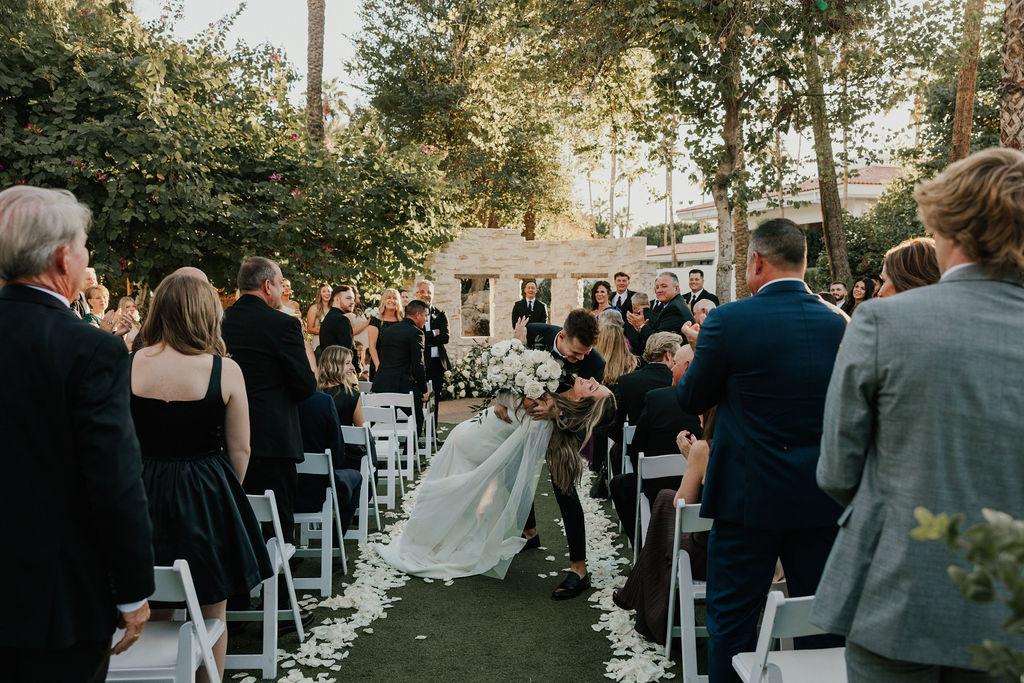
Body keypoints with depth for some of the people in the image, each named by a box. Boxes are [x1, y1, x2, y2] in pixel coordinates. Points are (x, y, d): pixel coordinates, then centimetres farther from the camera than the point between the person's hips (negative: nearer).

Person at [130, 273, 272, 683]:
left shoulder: (128, 366, -7)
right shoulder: (225, 369, -13)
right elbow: (239, 450, -7)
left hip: (145, 495, 3)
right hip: (207, 496, -2)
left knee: (155, 615, 19)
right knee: (211, 616, 14)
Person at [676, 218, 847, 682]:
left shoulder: (729, 321, -15)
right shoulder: (838, 322, 0)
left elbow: (691, 399, -4)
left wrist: (700, 348, 14)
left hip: (750, 497, -4)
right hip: (822, 499, 5)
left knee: (731, 620, 11)